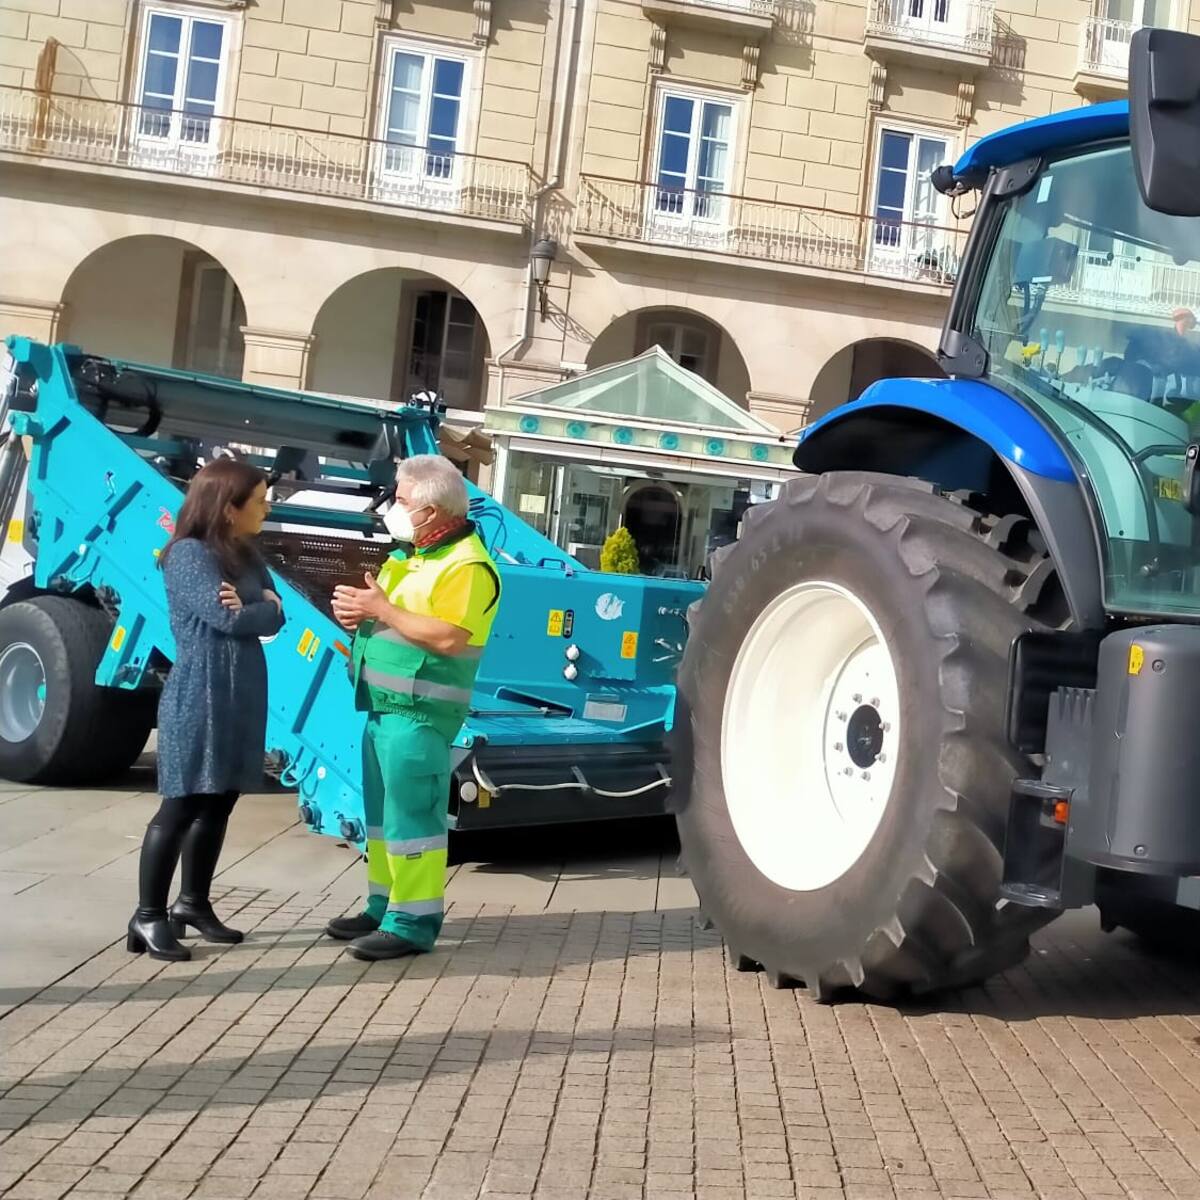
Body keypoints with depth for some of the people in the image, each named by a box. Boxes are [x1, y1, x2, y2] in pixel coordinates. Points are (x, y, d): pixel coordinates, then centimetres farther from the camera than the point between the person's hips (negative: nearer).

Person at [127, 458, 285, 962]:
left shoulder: (246, 556, 14)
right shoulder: (189, 554, -11)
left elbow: (274, 619, 6)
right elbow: (227, 618, -21)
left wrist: (252, 607, -15)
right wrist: (262, 606, -2)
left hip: (241, 694, 8)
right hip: (199, 697, -8)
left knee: (219, 803, 13)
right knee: (182, 805, -5)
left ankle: (193, 903, 25)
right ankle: (148, 916, 3)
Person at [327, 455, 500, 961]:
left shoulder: (466, 565, -15)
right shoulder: (410, 552, 16)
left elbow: (449, 638, -24)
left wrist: (382, 609, -19)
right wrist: (357, 610, 0)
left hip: (419, 711, -10)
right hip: (385, 704, 10)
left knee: (411, 814, -6)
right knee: (383, 811, 16)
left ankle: (414, 922, 2)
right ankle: (383, 907, 26)